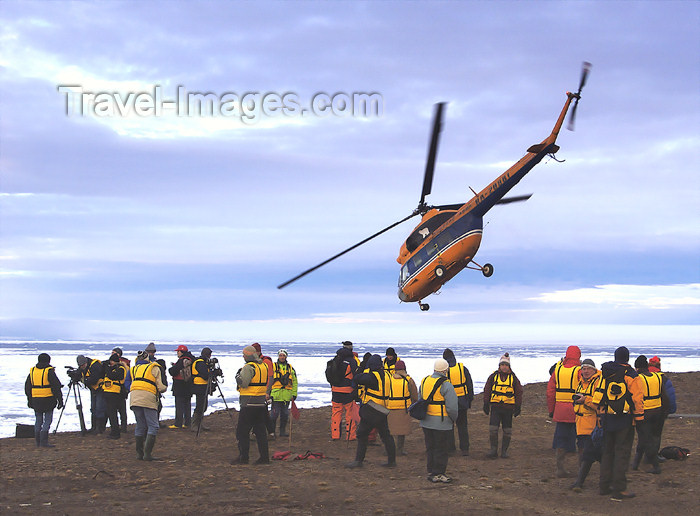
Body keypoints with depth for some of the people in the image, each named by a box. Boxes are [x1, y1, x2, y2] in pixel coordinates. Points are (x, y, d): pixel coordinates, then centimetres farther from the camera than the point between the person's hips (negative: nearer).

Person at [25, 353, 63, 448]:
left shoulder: (32, 371, 9)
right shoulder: (49, 371, -7)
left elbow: (27, 387, 15)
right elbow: (56, 387, -10)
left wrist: (29, 400, 23)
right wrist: (60, 400, -5)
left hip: (36, 400, 5)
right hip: (48, 400, -5)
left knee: (38, 420, 13)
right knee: (47, 420, -2)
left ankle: (38, 442, 15)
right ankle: (44, 442, -9)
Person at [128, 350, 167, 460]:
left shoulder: (133, 369, 22)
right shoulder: (154, 368, 8)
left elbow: (128, 385, 17)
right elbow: (160, 387, 3)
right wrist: (165, 388, 23)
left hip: (134, 397, 5)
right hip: (148, 398, -5)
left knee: (140, 426, 14)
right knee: (153, 426, -2)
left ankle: (139, 453, 13)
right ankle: (147, 453, -11)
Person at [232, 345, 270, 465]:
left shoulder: (248, 367, -14)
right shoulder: (264, 365, 12)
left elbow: (243, 383, -20)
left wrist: (238, 376, -3)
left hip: (249, 404, -8)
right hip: (262, 403, 8)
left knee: (242, 431, 0)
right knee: (260, 431, 11)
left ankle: (243, 457, 0)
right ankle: (264, 457, 9)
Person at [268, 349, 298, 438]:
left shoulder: (290, 368, 12)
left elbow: (294, 382, 15)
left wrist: (294, 394, 8)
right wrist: (268, 393, -3)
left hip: (287, 395, 3)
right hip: (276, 394, -3)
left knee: (285, 414, 7)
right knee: (274, 413, -6)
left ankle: (282, 431, 16)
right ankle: (271, 431, 3)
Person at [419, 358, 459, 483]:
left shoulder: (424, 381, 7)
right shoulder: (445, 385, -16)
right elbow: (452, 406, -18)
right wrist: (453, 419, -1)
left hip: (426, 421, 7)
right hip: (441, 423, -7)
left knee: (430, 448, 16)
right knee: (441, 449, 3)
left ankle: (430, 472, 22)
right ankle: (438, 474, 6)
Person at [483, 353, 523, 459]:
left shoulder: (513, 378, 5)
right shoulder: (493, 376, 5)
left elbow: (519, 392, 9)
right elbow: (487, 390, 10)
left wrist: (518, 406, 3)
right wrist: (486, 404, 5)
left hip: (508, 408, 0)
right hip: (495, 407, 0)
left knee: (507, 431, 4)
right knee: (493, 428, -8)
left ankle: (504, 451, 14)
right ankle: (493, 450, 1)